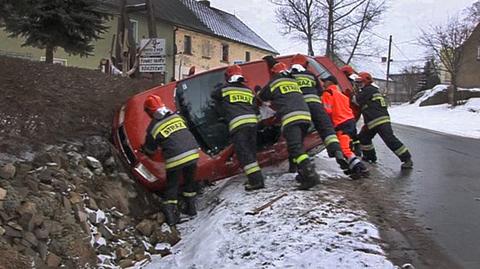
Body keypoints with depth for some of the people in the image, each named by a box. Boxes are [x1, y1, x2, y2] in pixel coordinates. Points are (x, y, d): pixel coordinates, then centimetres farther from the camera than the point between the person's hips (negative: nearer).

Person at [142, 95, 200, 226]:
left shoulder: (154, 127, -1)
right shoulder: (176, 116, 11)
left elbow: (149, 150, 11)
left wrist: (144, 150, 34)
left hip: (175, 159, -4)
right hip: (192, 153, 4)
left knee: (172, 185, 13)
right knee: (190, 180, 24)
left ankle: (170, 212, 8)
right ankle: (191, 207, 31)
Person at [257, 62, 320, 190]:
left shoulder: (273, 83, 11)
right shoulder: (294, 82, 26)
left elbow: (262, 97, 25)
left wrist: (258, 92, 49)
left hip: (291, 118, -6)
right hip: (305, 115, 6)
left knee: (295, 148, -14)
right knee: (298, 145, 17)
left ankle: (311, 175, -28)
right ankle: (304, 174, 11)